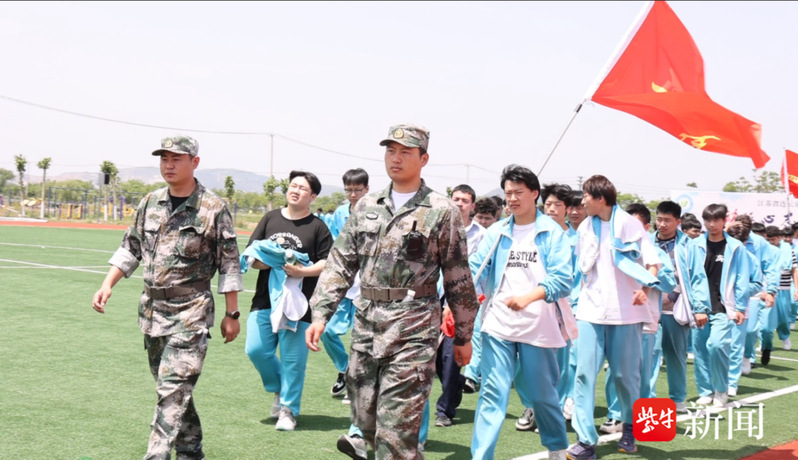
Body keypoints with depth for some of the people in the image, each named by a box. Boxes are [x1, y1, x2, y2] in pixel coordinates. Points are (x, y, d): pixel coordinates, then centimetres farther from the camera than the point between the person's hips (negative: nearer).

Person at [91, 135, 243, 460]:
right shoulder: (149, 204, 7)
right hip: (152, 310, 6)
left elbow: (229, 265, -5)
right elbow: (130, 249, 15)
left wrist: (232, 314, -5)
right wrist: (108, 285, 3)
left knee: (173, 391, -11)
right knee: (172, 389, 14)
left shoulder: (213, 208, -8)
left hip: (190, 314, -6)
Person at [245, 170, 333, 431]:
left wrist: (302, 271, -19)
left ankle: (288, 409, 13)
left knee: (293, 358, -2)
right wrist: (265, 262, -12)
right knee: (256, 350, 0)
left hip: (298, 303, -3)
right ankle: (280, 390, 26)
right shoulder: (270, 219, 11)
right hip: (265, 299, 4)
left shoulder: (317, 226, 1)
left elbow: (328, 263, -4)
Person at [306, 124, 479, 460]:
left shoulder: (441, 211, -1)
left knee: (395, 431, -9)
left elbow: (459, 281, 2)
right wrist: (320, 314, 1)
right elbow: (340, 263, 12)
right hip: (366, 323, 6)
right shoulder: (366, 207, 13)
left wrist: (463, 336, 4)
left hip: (413, 329, -5)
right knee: (365, 418, 12)